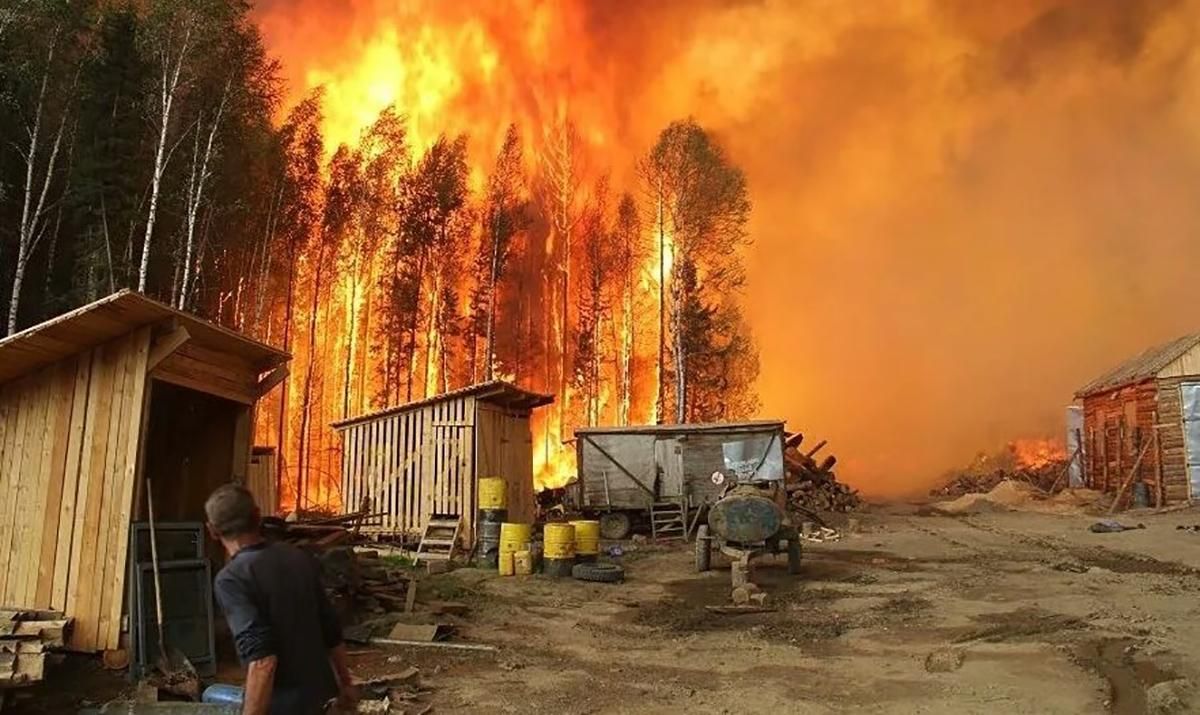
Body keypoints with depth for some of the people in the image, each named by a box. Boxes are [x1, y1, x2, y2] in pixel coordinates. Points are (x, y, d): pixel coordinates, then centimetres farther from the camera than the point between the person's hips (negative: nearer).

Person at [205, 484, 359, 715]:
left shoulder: (231, 579, -18)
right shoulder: (298, 557, 1)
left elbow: (262, 660, -28)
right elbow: (332, 629, 8)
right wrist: (345, 683, 19)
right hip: (319, 690, 7)